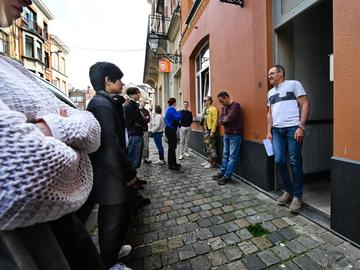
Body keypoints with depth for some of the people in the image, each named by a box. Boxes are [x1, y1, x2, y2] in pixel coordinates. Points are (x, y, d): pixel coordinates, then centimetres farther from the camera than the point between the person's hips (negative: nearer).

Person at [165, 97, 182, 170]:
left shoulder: (169, 109, 17)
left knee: (173, 147, 15)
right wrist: (178, 113, -4)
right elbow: (177, 118, -22)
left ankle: (173, 163, 25)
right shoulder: (172, 109, -14)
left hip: (170, 130, 11)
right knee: (172, 147, -6)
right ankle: (171, 165, 1)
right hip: (171, 130, -11)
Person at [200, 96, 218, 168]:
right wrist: (203, 129, 13)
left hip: (210, 130, -9)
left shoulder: (213, 109, -10)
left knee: (211, 147, -4)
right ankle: (209, 160, 25)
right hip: (205, 130, 9)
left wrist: (212, 131, -20)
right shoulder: (205, 109, 17)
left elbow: (215, 121, -16)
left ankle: (212, 162, 6)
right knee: (206, 146, 14)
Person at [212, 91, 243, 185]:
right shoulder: (224, 107, 12)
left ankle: (227, 176, 1)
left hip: (235, 135, -8)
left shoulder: (236, 105, -12)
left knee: (232, 156, -2)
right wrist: (226, 120, -13)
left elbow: (229, 119, -20)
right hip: (226, 134, 8)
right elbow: (220, 120, 5)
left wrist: (224, 120, -1)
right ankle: (222, 172, 22)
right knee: (225, 155, 13)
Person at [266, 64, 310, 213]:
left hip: (293, 128, -5)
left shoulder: (293, 84, 4)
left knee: (295, 162, -1)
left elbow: (306, 105, -3)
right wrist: (269, 131, 11)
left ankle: (297, 196, 13)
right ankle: (288, 190, 20)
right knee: (279, 161, 0)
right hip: (277, 130, 5)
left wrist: (301, 127, -13)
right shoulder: (270, 92, 21)